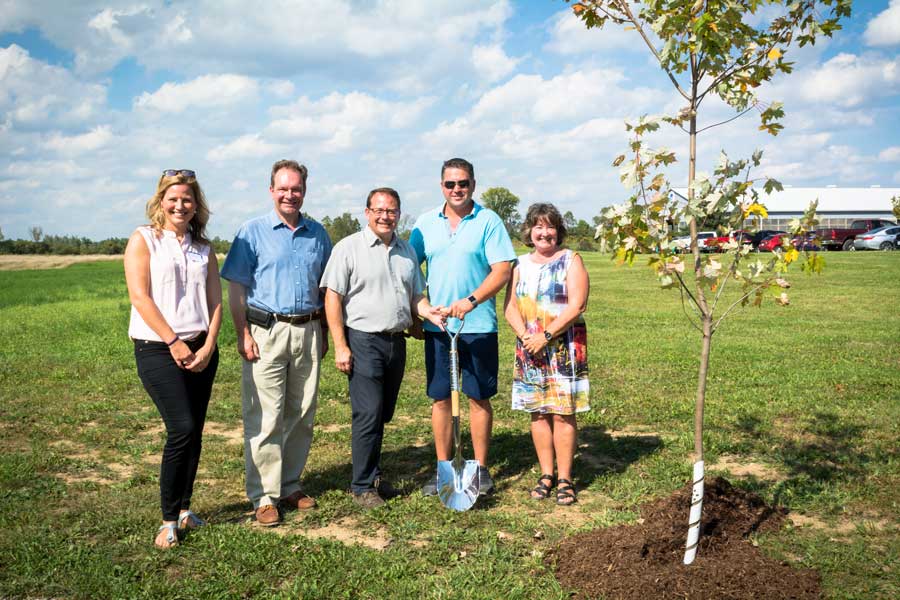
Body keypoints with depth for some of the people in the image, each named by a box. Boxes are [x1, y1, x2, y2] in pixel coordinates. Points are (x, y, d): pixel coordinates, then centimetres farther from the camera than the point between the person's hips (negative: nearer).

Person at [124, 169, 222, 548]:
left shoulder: (203, 248, 12)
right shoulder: (143, 239, -1)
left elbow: (215, 301, 8)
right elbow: (139, 297, -9)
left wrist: (208, 346, -6)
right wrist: (174, 342, -13)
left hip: (201, 349, 5)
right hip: (157, 348, -5)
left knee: (194, 433, 7)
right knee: (182, 429, -13)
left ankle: (184, 509, 21)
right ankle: (168, 520, 1)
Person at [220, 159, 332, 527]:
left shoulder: (318, 234, 11)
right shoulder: (253, 232, 0)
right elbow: (236, 287, -3)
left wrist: (324, 333, 11)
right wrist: (243, 334, -11)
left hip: (307, 332, 4)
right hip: (266, 331, -4)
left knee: (302, 416, 10)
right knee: (265, 418, -4)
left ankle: (290, 486, 23)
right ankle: (264, 497, 4)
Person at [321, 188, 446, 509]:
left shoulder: (407, 251, 14)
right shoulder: (349, 248, -4)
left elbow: (415, 297, 19)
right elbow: (333, 298, -7)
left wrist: (429, 312, -4)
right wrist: (340, 346, -13)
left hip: (397, 341, 6)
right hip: (363, 341, -5)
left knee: (383, 414, 14)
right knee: (368, 414, -6)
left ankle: (373, 474, 29)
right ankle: (363, 485, 6)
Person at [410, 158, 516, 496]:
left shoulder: (488, 221, -3)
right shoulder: (426, 223, 8)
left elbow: (502, 270, -10)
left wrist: (471, 300, -23)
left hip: (478, 325, -3)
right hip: (436, 325, 3)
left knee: (479, 398, 5)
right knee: (440, 398, 7)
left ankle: (481, 469, 18)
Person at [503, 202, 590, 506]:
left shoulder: (571, 261, -1)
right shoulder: (521, 264, 11)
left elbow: (576, 306, -11)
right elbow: (510, 305, 5)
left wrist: (545, 336, -16)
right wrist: (525, 335, -12)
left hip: (564, 347, -4)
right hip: (529, 348, 4)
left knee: (563, 413, -2)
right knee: (538, 413, 7)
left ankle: (565, 479, 6)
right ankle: (546, 475, 18)